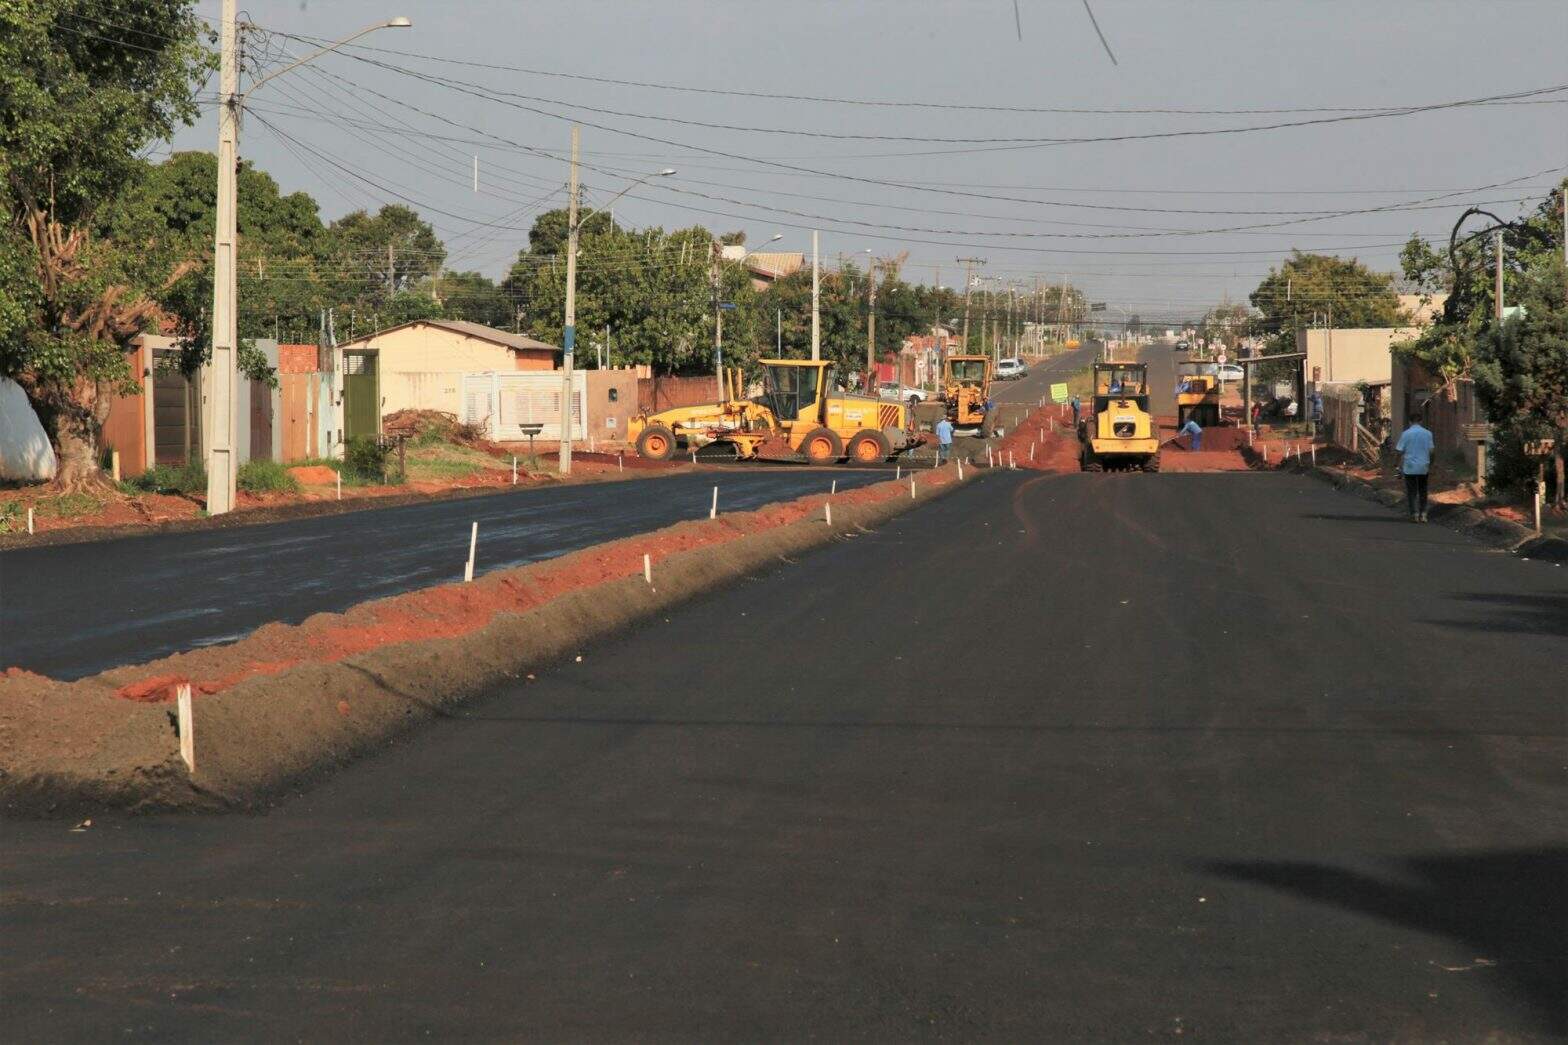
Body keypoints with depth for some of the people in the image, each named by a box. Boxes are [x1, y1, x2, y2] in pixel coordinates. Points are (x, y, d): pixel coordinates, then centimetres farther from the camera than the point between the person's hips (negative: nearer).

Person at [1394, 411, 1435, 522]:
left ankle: (1414, 514, -2)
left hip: (1409, 467, -2)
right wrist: (1430, 465, 13)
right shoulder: (1427, 433, 0)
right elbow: (1431, 451, 1)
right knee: (1422, 491, 14)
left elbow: (1400, 451, -7)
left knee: (1412, 491, 4)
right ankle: (1423, 514, 11)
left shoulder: (1406, 434, -7)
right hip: (1423, 467, 2)